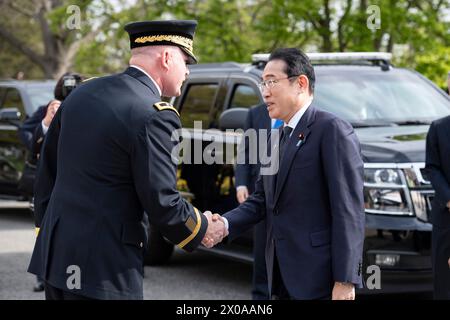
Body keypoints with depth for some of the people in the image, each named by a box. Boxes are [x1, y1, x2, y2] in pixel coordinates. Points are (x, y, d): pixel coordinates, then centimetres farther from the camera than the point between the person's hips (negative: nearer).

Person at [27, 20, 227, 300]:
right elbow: (162, 203, -14)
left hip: (55, 255, 8)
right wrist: (202, 230, 4)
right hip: (103, 267, -8)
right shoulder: (154, 115, -15)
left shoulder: (82, 94, 9)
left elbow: (48, 172, 14)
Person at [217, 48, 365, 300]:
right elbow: (262, 200, 14)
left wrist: (345, 280, -20)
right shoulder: (279, 138, 17)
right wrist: (226, 223, -6)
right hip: (283, 279, 8)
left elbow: (349, 210, -16)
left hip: (319, 279, -8)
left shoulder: (332, 130, -10)